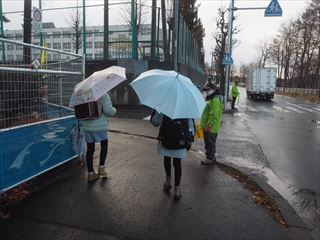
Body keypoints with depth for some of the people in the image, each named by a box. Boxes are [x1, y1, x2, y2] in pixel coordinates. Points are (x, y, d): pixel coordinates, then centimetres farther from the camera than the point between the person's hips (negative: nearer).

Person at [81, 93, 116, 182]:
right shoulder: (104, 95, -11)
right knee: (104, 145, 18)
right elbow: (108, 110, -18)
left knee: (90, 149, 10)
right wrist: (114, 110, 3)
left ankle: (90, 173, 17)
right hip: (100, 126, -5)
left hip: (87, 126, 5)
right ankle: (101, 168, 18)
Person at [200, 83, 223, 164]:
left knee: (209, 143, 0)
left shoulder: (215, 100, -19)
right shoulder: (212, 99, 15)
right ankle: (211, 157, 31)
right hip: (211, 127, 11)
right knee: (210, 143, 19)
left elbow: (213, 115, -25)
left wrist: (209, 126, -25)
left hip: (210, 128, -11)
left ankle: (210, 158, 11)